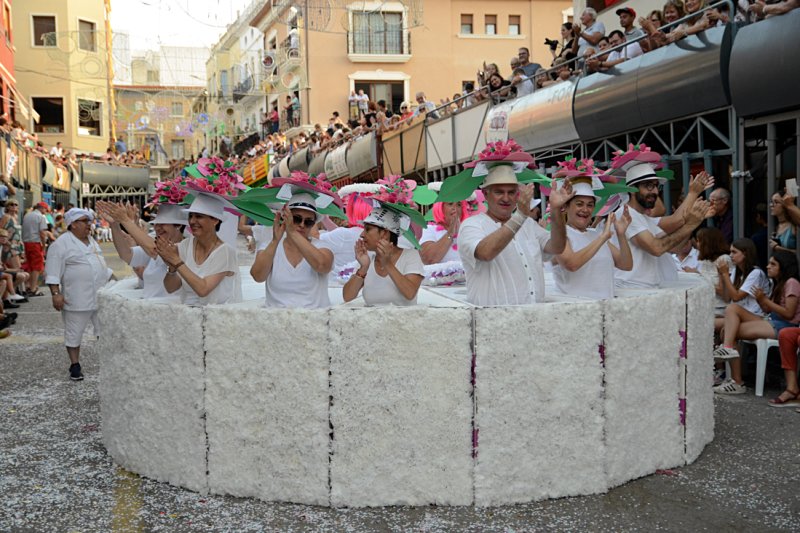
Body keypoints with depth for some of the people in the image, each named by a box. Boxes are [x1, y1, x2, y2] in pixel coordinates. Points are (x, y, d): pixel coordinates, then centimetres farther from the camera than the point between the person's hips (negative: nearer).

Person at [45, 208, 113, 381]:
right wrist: (56, 293, -20)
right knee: (74, 333, 4)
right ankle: (75, 365, 15)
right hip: (77, 299, -7)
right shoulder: (61, 244, -10)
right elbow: (53, 272, -14)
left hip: (100, 296, 7)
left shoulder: (91, 241, 13)